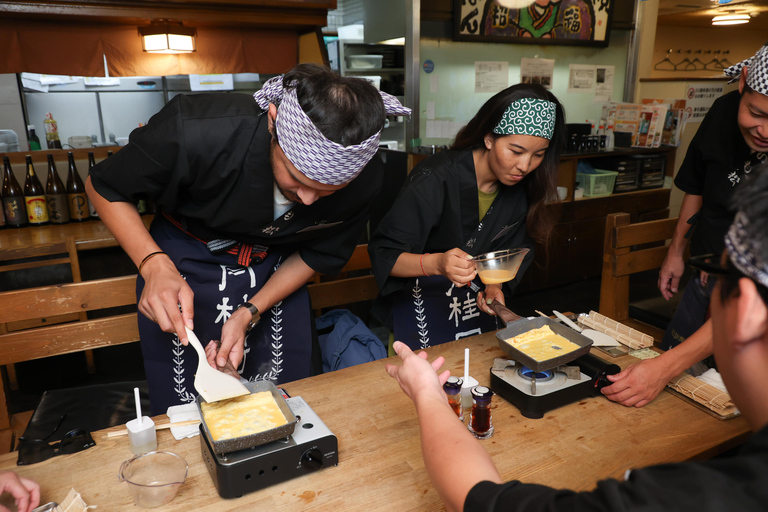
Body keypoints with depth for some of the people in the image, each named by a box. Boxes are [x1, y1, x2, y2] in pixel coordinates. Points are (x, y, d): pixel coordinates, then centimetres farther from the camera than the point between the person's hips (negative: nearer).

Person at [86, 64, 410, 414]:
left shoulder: (364, 177, -25)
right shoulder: (199, 132, -34)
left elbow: (317, 255, -8)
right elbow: (103, 187, -16)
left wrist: (250, 313, -19)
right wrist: (154, 264, -31)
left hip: (277, 268, 2)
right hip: (186, 262, -2)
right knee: (182, 405, 9)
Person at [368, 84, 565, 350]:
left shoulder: (522, 186, -7)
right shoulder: (436, 180, -27)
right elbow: (384, 255, -26)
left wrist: (495, 287, -16)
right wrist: (437, 263, -44)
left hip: (478, 310, 6)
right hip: (422, 311, -5)